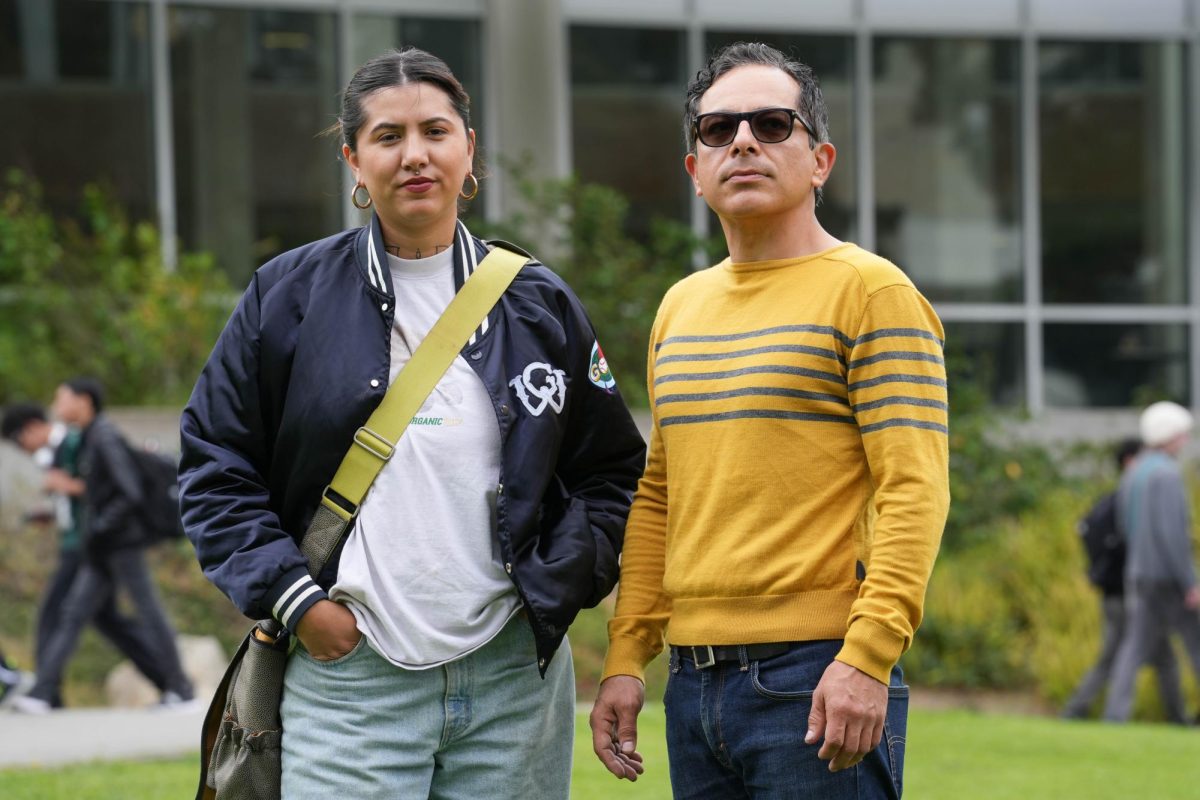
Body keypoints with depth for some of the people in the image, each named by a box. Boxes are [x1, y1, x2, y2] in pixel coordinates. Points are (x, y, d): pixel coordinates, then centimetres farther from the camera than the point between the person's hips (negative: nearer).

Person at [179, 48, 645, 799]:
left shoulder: (541, 304, 10)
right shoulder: (290, 294, 4)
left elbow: (613, 469, 15)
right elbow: (215, 463, 5)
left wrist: (554, 591, 1)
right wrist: (292, 598, -5)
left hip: (514, 679, 2)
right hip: (349, 677, -2)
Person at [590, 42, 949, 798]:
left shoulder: (871, 292, -4)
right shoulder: (680, 307, 17)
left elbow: (915, 490, -12)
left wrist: (867, 657, -21)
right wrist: (625, 658, 13)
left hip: (821, 680, -7)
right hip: (695, 679, 7)